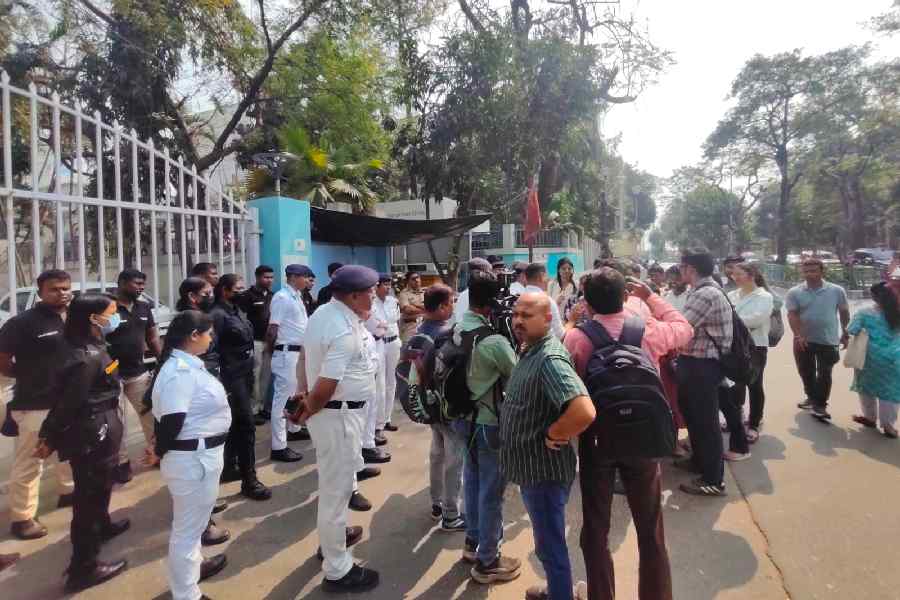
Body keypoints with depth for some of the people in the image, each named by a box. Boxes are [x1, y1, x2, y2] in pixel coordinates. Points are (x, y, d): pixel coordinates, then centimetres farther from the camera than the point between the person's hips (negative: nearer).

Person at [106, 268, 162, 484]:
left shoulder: (144, 308, 7)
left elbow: (153, 338, 12)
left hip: (139, 372, 6)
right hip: (112, 374, -5)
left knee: (151, 413, 11)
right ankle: (121, 462, 16)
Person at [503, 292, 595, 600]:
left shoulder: (550, 359, -26)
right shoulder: (531, 351, 6)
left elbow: (584, 412, -39)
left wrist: (553, 436, -24)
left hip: (544, 468, -10)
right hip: (532, 466, 10)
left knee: (550, 543, 9)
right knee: (548, 540, 27)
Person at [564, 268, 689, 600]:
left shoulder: (576, 338, -14)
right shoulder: (649, 330, -10)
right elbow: (685, 329, 12)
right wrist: (651, 297, 17)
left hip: (595, 439, -1)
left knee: (595, 529, 16)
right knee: (650, 529, 18)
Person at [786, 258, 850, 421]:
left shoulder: (836, 291, -3)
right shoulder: (795, 292, -4)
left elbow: (844, 313, 7)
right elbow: (792, 315, -10)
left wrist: (846, 334, 10)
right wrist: (798, 335, -22)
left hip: (828, 340, -1)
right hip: (803, 339, 2)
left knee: (824, 373, 1)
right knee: (806, 371, 14)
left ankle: (820, 404, 11)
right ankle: (812, 397, 33)